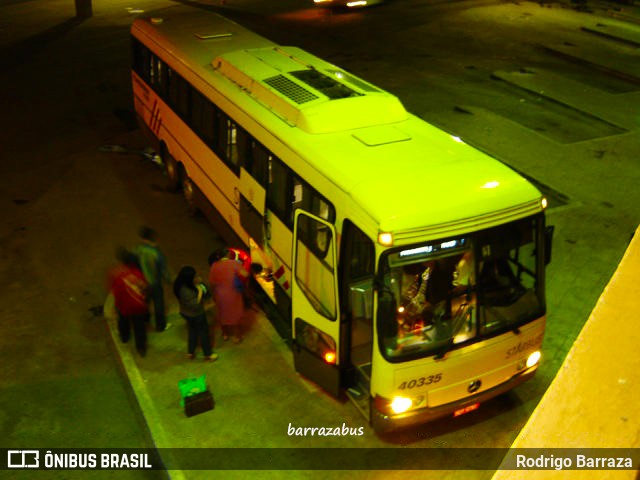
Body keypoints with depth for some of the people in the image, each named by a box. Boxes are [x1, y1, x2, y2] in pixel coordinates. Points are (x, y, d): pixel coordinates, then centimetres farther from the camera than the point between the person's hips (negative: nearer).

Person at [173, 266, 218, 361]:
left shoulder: (182, 284, -11)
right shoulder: (185, 291, -39)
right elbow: (195, 304, -32)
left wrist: (199, 283, -13)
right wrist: (200, 291, -30)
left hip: (187, 313, 8)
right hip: (195, 315, -8)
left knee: (193, 331, 28)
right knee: (203, 332, 14)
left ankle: (191, 352, 45)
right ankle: (208, 354, 35)